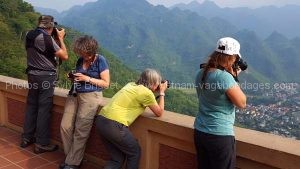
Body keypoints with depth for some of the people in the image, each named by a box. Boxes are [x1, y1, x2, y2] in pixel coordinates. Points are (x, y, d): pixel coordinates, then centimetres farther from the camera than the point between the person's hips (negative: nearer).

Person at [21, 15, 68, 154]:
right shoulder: (46, 38, -17)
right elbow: (64, 56, -13)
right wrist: (60, 38, -3)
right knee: (44, 109, -2)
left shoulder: (30, 35, 6)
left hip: (32, 74, 8)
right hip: (46, 76, -8)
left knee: (31, 105, 15)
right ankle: (42, 144, 4)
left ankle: (27, 138, 24)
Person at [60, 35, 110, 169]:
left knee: (81, 131, -6)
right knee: (65, 126, -4)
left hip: (91, 96, -6)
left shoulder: (100, 60, -5)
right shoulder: (80, 60, 13)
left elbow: (106, 83, -6)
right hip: (75, 94, 6)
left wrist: (87, 79, -15)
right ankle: (71, 157, 13)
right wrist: (73, 77, 3)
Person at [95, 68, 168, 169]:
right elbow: (159, 113, 8)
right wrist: (162, 92, 16)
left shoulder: (131, 85, 18)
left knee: (117, 158, 19)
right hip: (114, 125, -8)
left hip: (101, 120, 8)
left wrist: (156, 92, 28)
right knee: (135, 153, 15)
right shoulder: (146, 92, -4)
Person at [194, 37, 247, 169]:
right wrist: (233, 77, -6)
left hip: (200, 132, 8)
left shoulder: (201, 74, 2)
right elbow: (242, 103, -12)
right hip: (220, 136, -7)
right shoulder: (225, 77, -22)